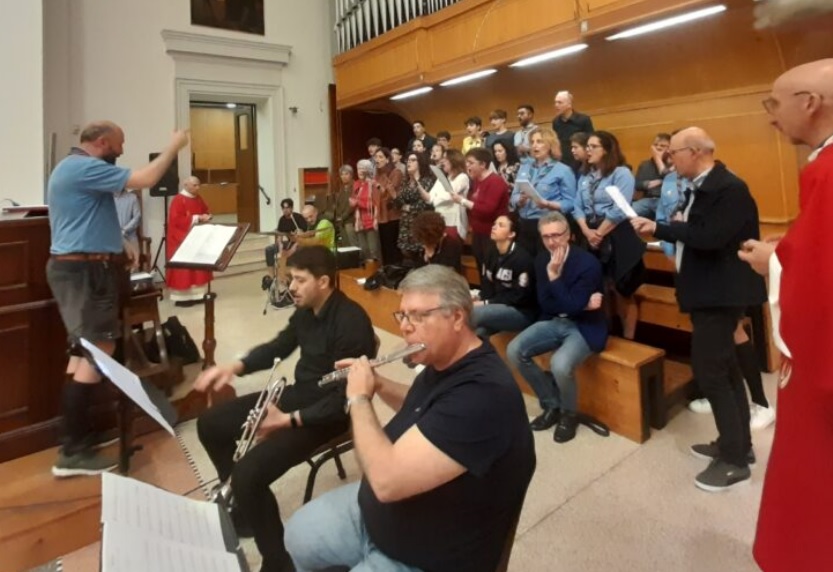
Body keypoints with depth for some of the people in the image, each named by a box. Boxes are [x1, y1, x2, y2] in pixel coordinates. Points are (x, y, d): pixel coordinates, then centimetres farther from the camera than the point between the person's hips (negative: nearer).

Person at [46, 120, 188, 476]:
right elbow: (145, 179, -23)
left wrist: (119, 244, 14)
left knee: (85, 351, 13)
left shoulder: (75, 167, 20)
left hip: (81, 267, 11)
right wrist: (174, 146, -10)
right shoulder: (85, 168, -15)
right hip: (84, 271, -11)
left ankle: (74, 440, 21)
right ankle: (73, 452, -7)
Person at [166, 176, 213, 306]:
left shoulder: (198, 199, 8)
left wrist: (207, 216, -4)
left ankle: (197, 293, 20)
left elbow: (205, 211, 20)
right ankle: (181, 297, 2)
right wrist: (197, 218, -22)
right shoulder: (178, 200, -15)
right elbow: (176, 220, -22)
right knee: (183, 268, -4)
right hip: (181, 240, -8)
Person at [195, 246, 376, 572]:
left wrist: (290, 420, -26)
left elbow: (344, 399, -25)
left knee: (249, 472, -25)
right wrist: (235, 367, 1)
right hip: (297, 395, 10)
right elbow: (279, 347, 17)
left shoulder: (351, 323, -26)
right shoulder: (306, 310, 2)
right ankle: (243, 509, 29)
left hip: (327, 413, -10)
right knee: (210, 424, 13)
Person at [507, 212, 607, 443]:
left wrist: (554, 276, -25)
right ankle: (551, 404, 6)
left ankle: (570, 413, 1)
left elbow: (573, 307, -23)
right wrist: (582, 303, -17)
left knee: (560, 364, -33)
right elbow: (545, 304, -5)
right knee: (514, 351, -13)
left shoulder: (588, 263, -18)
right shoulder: (541, 260, 0)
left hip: (584, 326, -6)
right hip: (554, 322, 6)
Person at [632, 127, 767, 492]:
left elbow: (710, 237, -28)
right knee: (723, 369, 17)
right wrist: (662, 233, -4)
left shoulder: (729, 188, -18)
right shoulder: (701, 186, 11)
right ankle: (737, 443, 31)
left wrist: (659, 228, -21)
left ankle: (735, 460, 9)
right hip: (708, 291, 10)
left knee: (709, 371, -6)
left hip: (720, 294, -10)